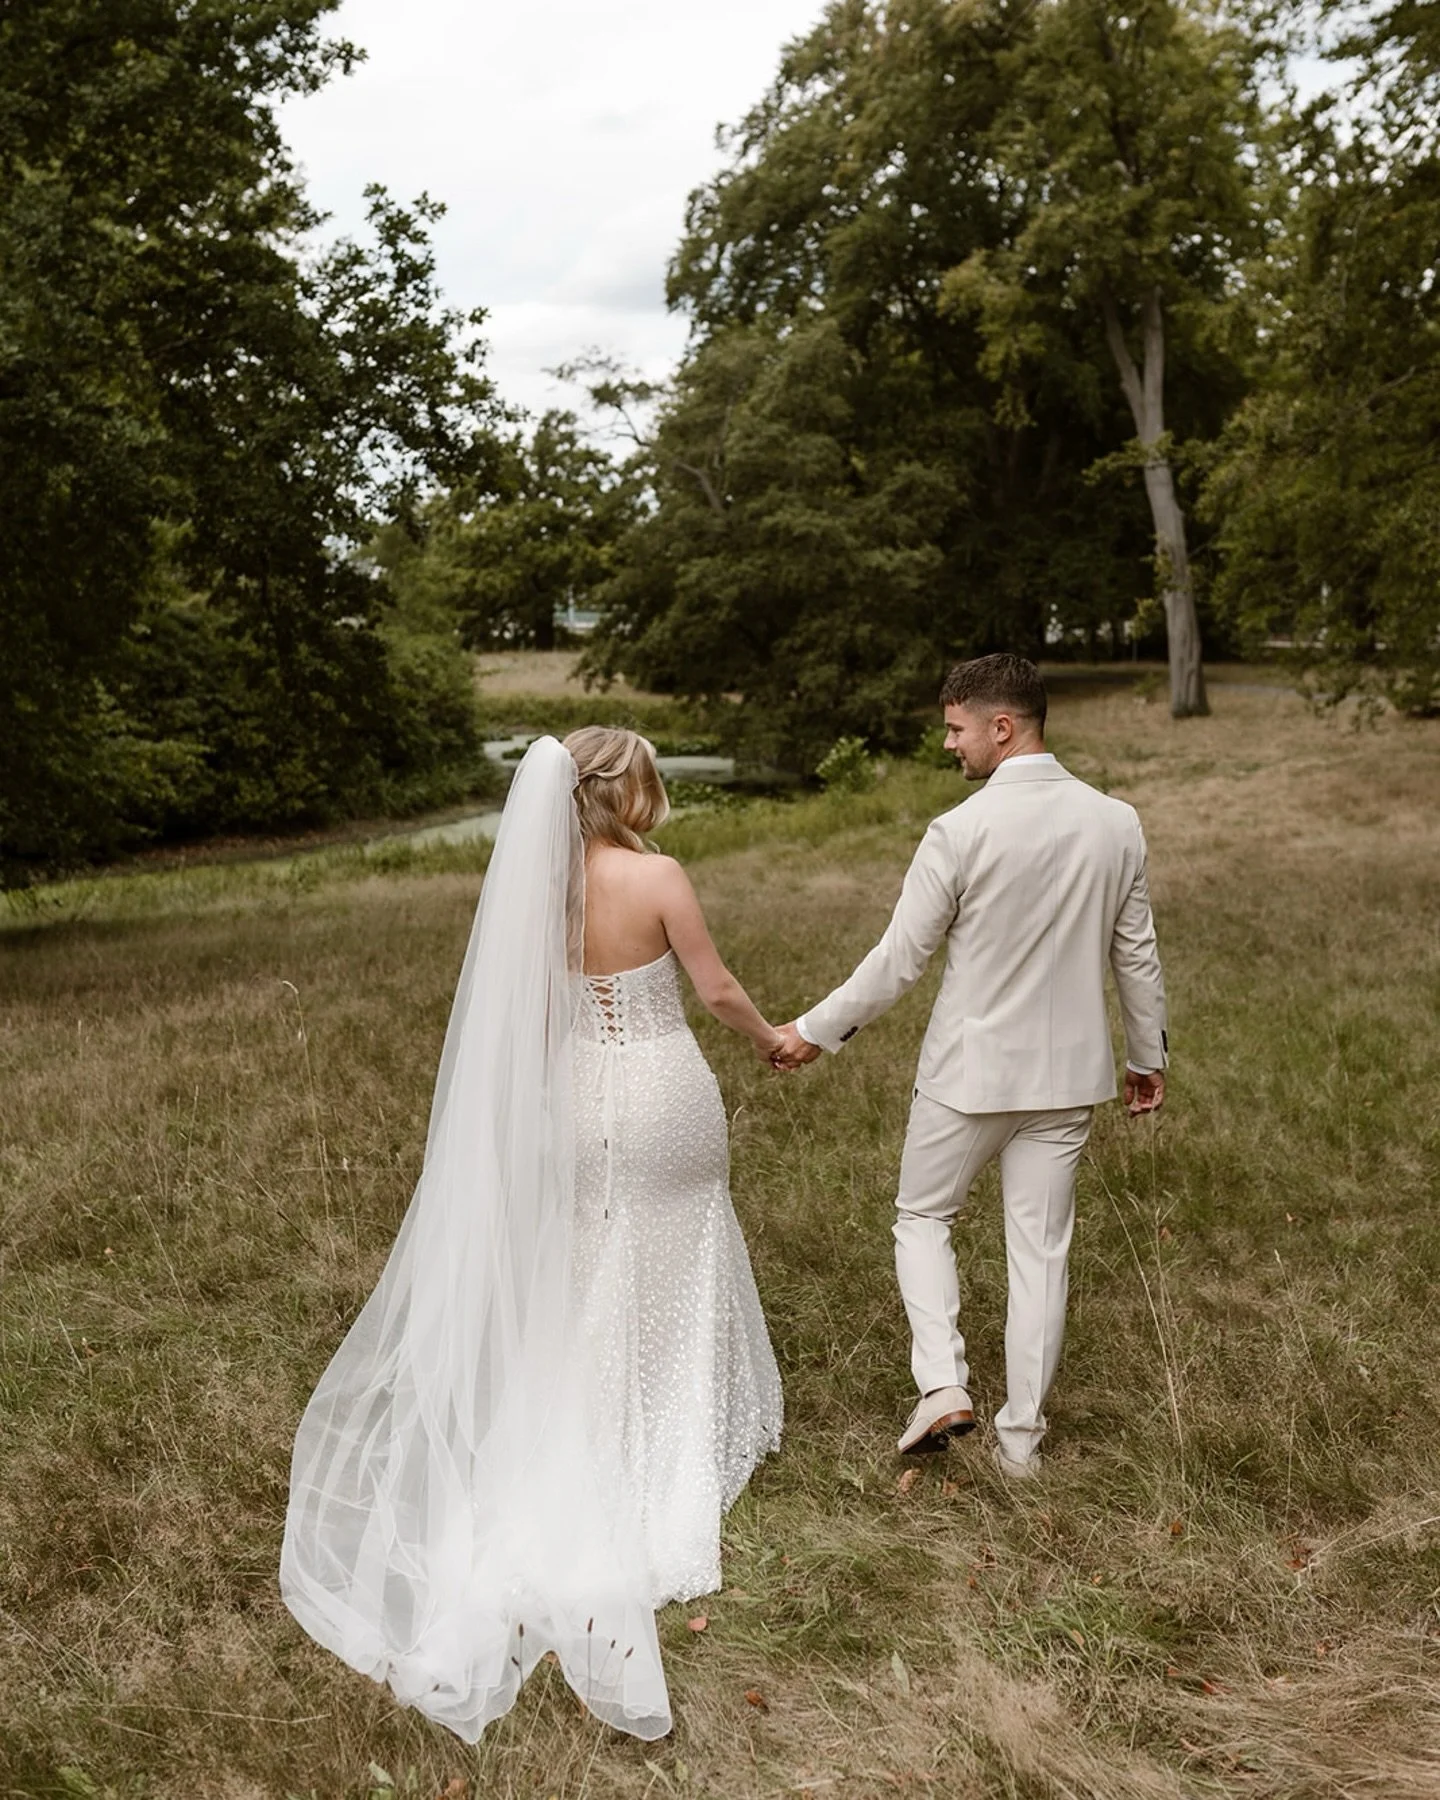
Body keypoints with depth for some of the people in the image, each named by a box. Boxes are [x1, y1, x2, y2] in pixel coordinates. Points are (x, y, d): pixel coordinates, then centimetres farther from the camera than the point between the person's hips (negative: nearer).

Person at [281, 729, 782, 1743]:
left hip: (580, 1099, 4)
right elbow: (716, 988, -9)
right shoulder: (659, 877, -16)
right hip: (664, 1095, -4)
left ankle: (594, 1448, 25)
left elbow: (534, 1017, 4)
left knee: (591, 1278, 17)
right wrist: (769, 1037, 11)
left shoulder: (543, 883, -3)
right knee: (675, 1267, 15)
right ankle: (678, 1439, 28)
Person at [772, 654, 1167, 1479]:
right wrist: (1150, 1057, 19)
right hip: (1069, 1072, 4)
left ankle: (943, 1382, 4)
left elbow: (898, 962, -13)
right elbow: (1137, 955, 5)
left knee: (923, 1216, 18)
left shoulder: (961, 831, -17)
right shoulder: (1117, 823, -3)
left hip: (971, 1070, -4)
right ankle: (1021, 1436, 22)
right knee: (1041, 1249, 13)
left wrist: (814, 1031, 1)